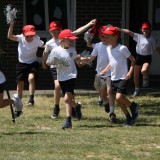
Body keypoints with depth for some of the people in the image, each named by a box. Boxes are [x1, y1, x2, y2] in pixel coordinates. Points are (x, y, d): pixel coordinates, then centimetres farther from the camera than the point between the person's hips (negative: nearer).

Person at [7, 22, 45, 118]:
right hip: (22, 64, 2)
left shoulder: (36, 40, -16)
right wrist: (11, 25, -43)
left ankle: (31, 98, -20)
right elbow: (10, 37, -30)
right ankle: (18, 107, 16)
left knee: (31, 78, -32)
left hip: (33, 63, -2)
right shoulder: (20, 38, -14)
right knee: (20, 84, 2)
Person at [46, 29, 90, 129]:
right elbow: (48, 63, -3)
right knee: (69, 99, 12)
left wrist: (83, 59, 0)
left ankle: (68, 121, -12)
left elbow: (77, 59, 20)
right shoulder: (55, 51, -6)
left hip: (71, 76, -1)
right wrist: (57, 62, -21)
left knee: (67, 98, -15)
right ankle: (77, 106, 46)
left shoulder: (72, 50, 3)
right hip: (61, 77, 1)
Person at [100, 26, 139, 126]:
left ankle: (133, 106, 8)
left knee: (119, 97, -19)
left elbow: (132, 59, -9)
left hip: (123, 78, -7)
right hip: (114, 78, 7)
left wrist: (130, 72, -20)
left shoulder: (122, 48, -14)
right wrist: (106, 70, 9)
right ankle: (129, 118, 19)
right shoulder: (108, 49, 7)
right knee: (119, 100, 8)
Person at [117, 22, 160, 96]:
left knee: (144, 71, -31)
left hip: (147, 57, -3)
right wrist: (118, 29, -15)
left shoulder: (152, 39, -1)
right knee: (135, 75, 6)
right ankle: (137, 89, 27)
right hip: (139, 57, 3)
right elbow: (129, 32, -8)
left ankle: (145, 78, 6)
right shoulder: (139, 37, 0)